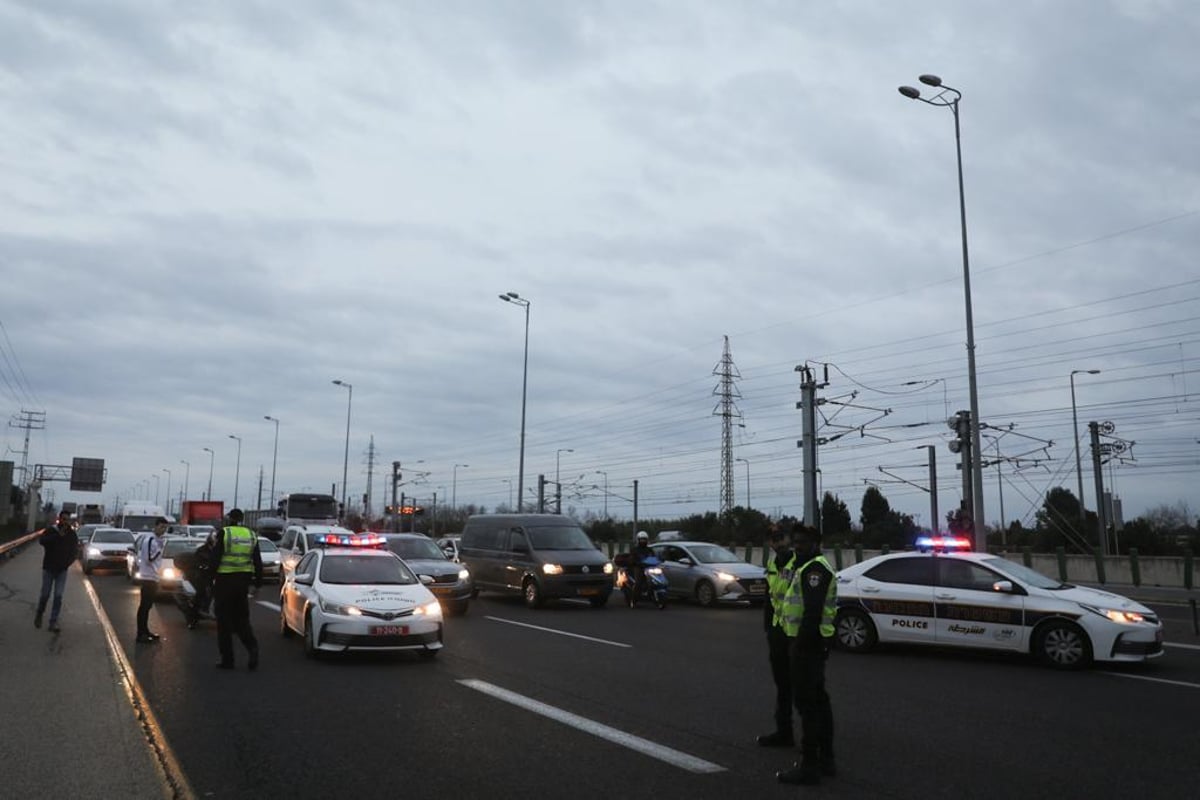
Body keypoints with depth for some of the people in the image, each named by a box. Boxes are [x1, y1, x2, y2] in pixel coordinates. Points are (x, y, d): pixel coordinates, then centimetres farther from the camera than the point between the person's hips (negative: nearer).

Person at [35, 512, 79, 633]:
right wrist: (58, 536, -31)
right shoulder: (50, 530, -6)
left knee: (58, 596, -6)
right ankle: (39, 613, 33)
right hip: (48, 568, -1)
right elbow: (41, 541, -25)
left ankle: (53, 622, -4)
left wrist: (69, 561, -6)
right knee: (45, 595, 4)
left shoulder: (71, 533, 1)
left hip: (62, 570, 1)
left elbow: (75, 550, 8)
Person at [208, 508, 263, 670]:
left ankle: (227, 659, 7)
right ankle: (252, 648, -8)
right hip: (243, 581, 4)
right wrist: (258, 582, 16)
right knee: (241, 619, 14)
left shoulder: (223, 533, -6)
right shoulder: (251, 535, 8)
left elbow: (215, 558, -10)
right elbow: (258, 561, 10)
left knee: (224, 621, 5)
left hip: (225, 580, -4)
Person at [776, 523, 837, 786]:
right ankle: (825, 759, 25)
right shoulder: (810, 567, 19)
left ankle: (810, 766, -4)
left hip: (808, 644, -11)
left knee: (807, 703, -8)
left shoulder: (815, 569, -16)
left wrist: (801, 645, -25)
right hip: (813, 643, 11)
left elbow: (813, 611, -25)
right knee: (818, 700, 16)